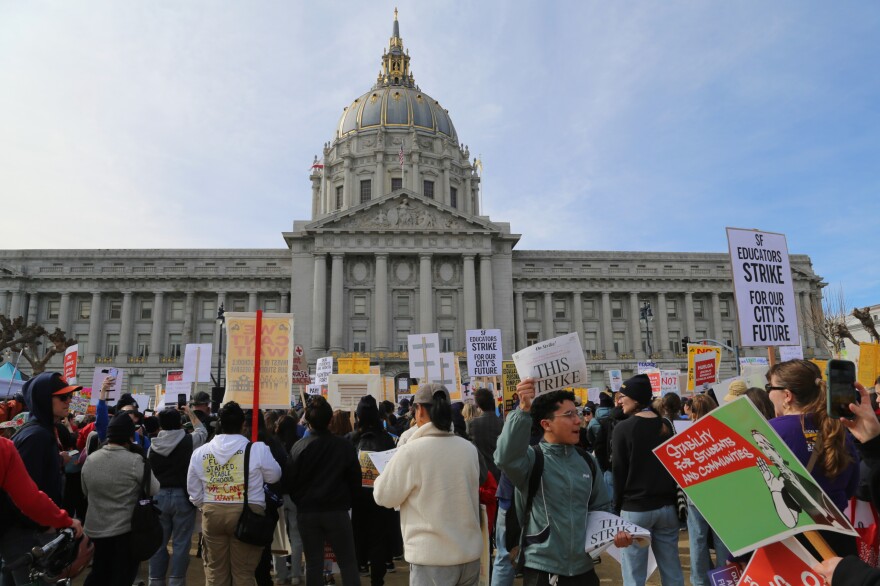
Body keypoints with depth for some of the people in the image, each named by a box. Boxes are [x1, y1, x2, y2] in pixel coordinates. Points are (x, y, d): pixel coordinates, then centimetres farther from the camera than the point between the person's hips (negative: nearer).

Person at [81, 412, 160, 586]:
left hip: (96, 528, 5)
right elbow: (154, 490, -11)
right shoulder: (135, 461, -20)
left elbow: (86, 493, 12)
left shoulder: (89, 460, -2)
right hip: (126, 529, -5)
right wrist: (143, 461, -1)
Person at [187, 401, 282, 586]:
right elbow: (274, 476, 3)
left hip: (212, 513, 3)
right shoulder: (257, 449, -10)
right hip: (246, 514, -3)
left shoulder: (200, 452, 3)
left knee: (215, 570, 17)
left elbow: (194, 491, 12)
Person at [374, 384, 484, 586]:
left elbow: (384, 496, -5)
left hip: (432, 558, -5)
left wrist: (384, 475, 15)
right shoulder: (469, 449, -2)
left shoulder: (411, 451, -17)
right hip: (470, 554, 5)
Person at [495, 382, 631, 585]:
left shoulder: (586, 460, 6)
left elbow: (601, 507, 15)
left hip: (583, 567, 5)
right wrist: (523, 411, -46)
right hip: (542, 569, -5)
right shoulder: (532, 458, -13)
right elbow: (507, 458, -35)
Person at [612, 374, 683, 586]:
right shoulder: (666, 425, 7)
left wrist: (618, 506, 1)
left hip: (635, 509, -6)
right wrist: (674, 500, 19)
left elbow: (619, 472, -9)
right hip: (667, 506, 6)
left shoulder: (623, 428, -11)